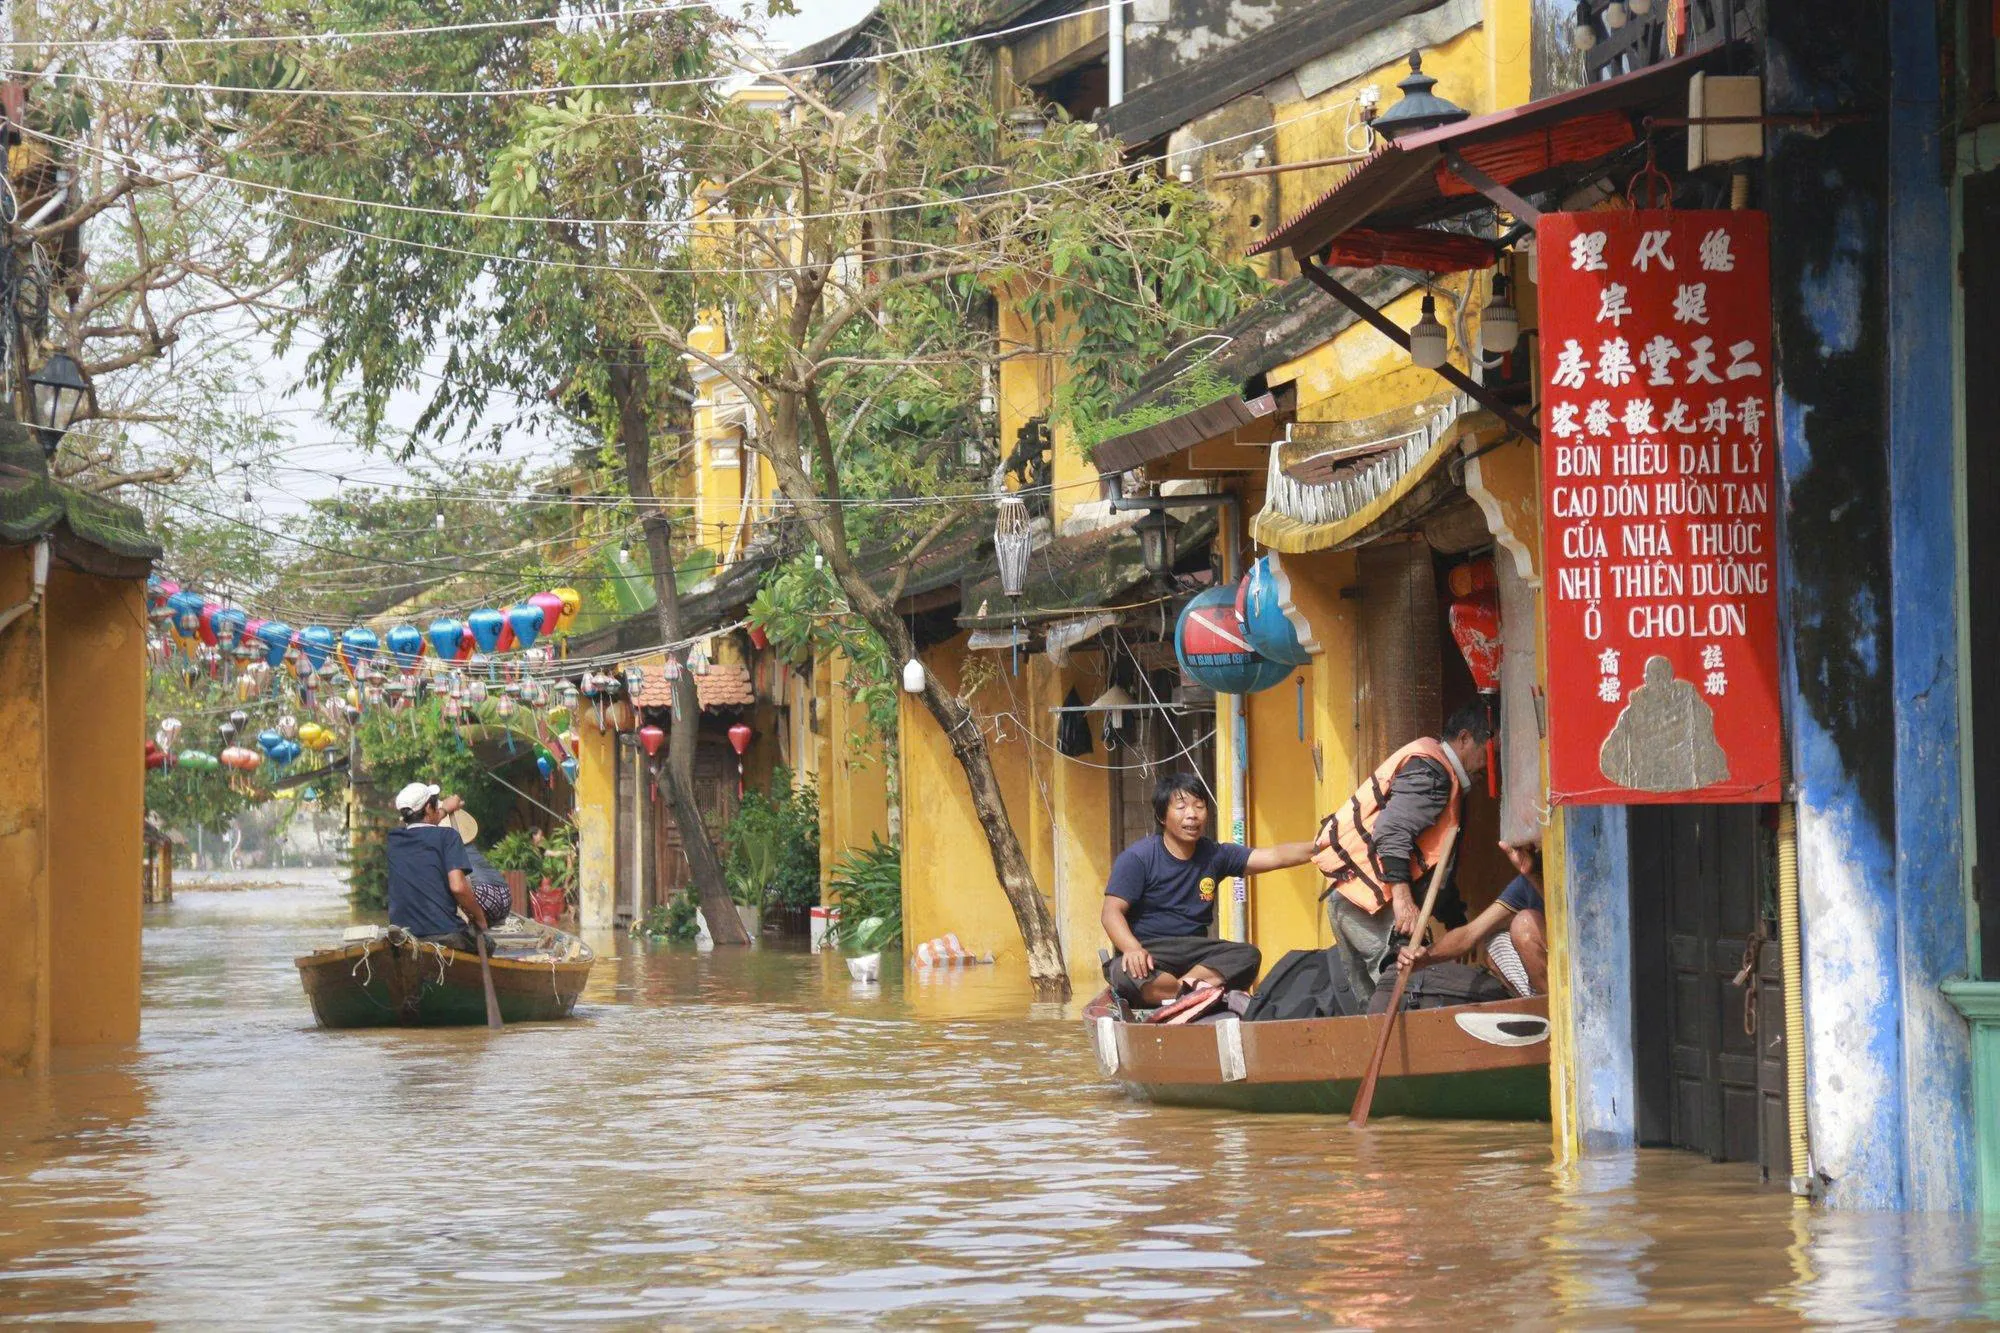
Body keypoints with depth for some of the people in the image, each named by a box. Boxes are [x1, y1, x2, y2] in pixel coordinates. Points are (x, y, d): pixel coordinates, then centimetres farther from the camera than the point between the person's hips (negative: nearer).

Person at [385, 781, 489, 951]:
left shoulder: (393, 840, 13)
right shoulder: (446, 836, -3)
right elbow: (458, 886, -15)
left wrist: (444, 810, 53)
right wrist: (479, 918, 0)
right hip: (444, 934, -4)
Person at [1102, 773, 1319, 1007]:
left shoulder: (1214, 855, 8)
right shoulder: (1137, 858, -5)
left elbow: (1274, 856, -1)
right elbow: (1112, 911, -12)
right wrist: (1132, 948, -32)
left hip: (1194, 950, 5)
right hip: (1150, 952, -5)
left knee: (1248, 955, -21)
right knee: (1124, 974, -39)